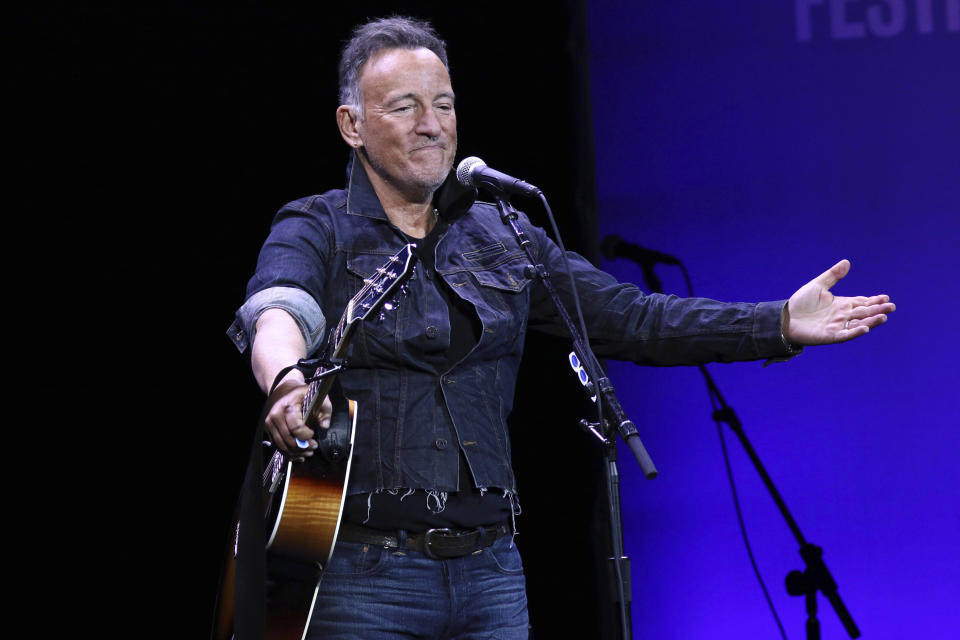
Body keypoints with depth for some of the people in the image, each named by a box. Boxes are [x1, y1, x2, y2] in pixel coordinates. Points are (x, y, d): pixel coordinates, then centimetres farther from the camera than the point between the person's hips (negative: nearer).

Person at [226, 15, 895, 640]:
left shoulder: (502, 237, 13)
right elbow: (276, 312, -23)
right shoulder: (317, 231, -1)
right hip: (363, 574, -4)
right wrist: (289, 381, -47)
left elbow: (628, 317, 8)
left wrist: (779, 324, -1)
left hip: (489, 570, 4)